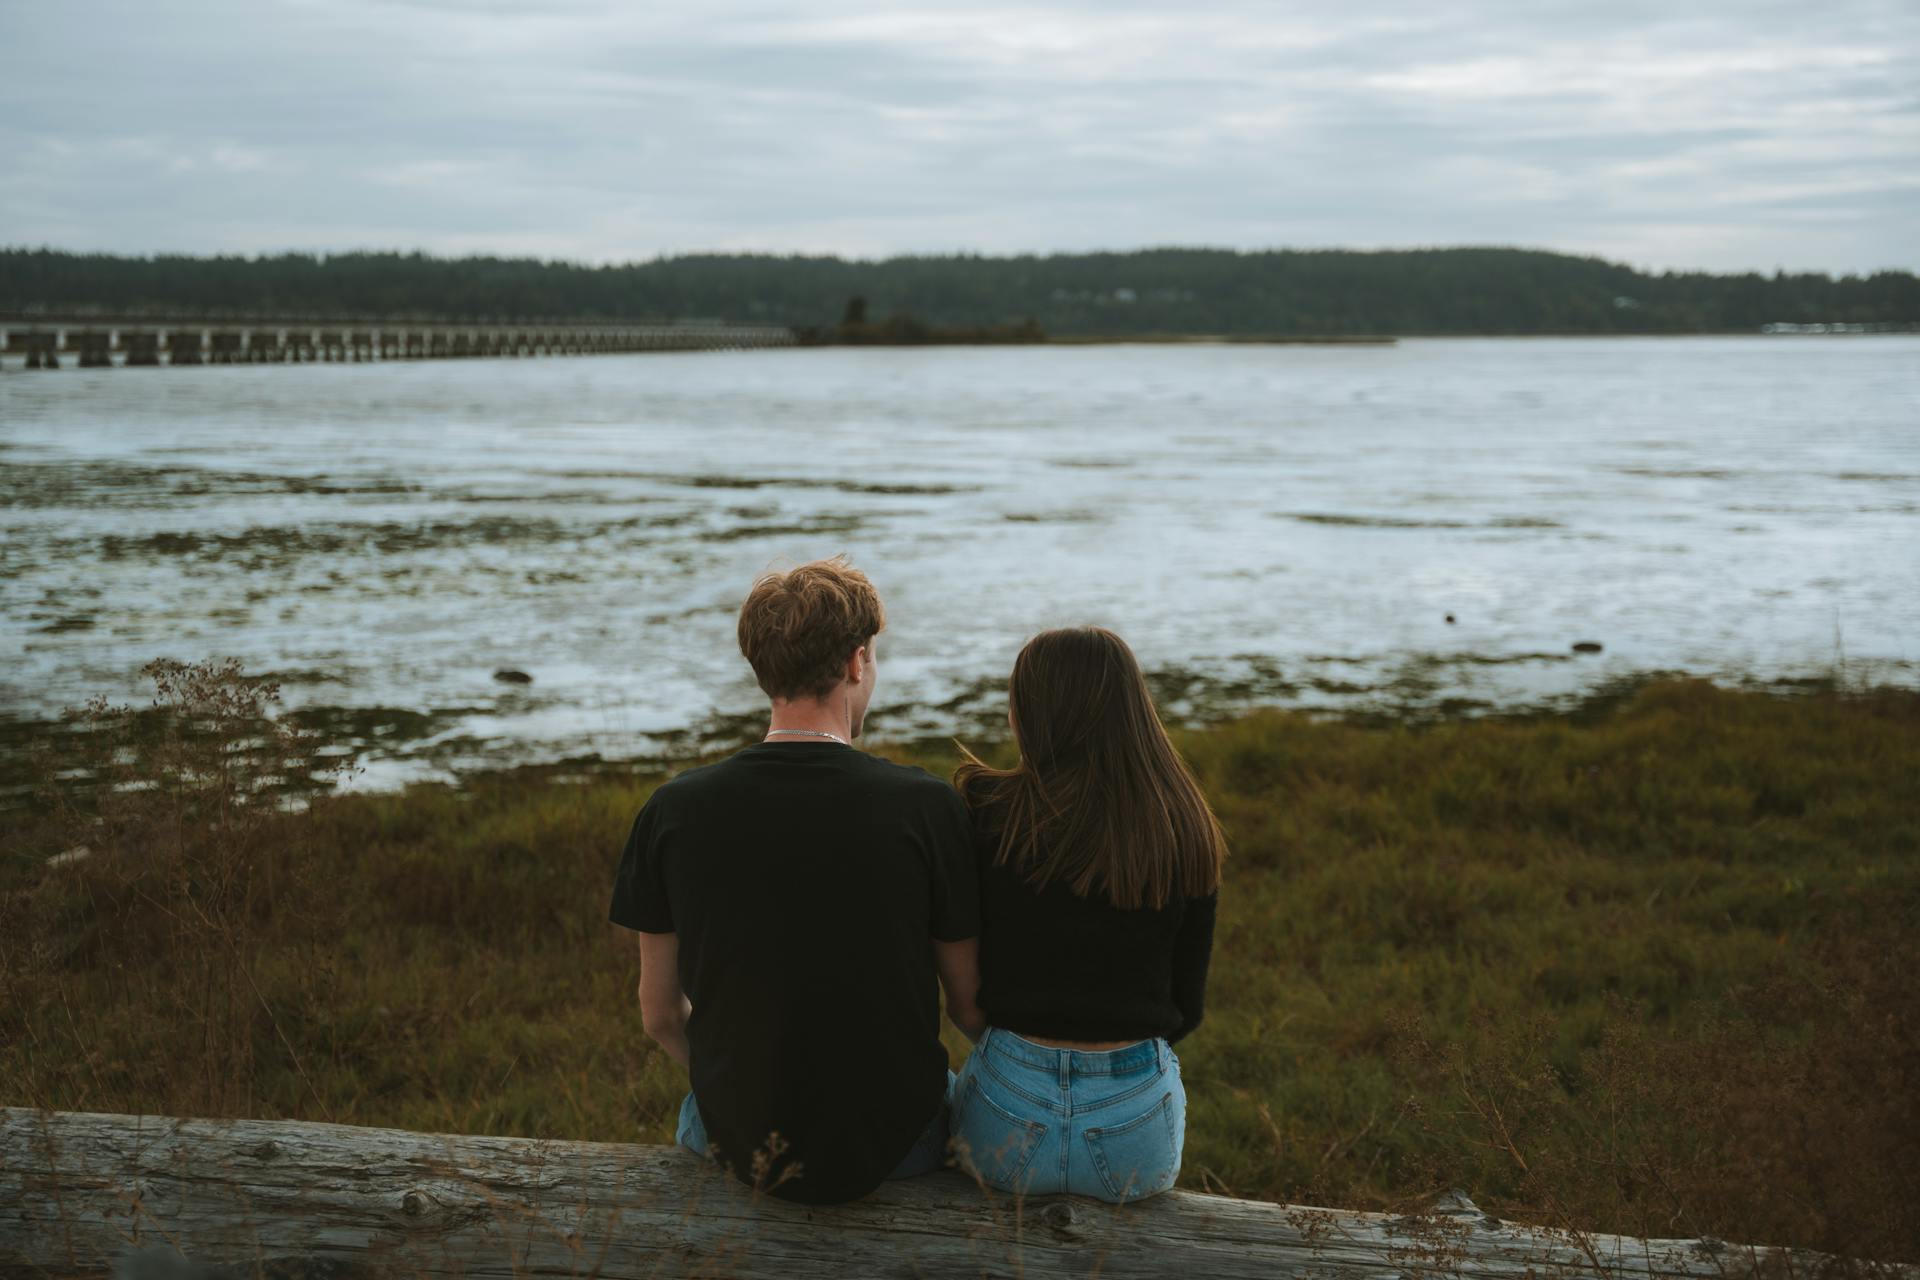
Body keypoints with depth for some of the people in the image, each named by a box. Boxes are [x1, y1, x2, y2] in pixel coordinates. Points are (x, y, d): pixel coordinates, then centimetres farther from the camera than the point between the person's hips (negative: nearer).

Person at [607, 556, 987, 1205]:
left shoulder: (674, 810, -10)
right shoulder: (925, 805, -16)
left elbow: (660, 1016, 0)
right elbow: (971, 1009, -6)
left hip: (739, 1146, 2)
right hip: (892, 1145, -1)